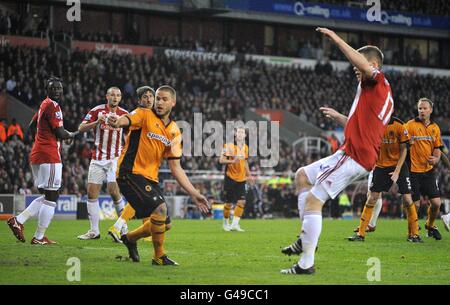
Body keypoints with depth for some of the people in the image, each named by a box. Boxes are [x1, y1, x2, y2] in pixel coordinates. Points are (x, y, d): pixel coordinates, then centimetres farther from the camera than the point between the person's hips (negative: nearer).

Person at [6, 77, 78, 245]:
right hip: (49, 156, -10)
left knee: (47, 196, 17)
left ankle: (18, 221, 11)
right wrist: (73, 134, 5)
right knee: (51, 197, -3)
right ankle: (39, 238, 0)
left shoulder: (44, 105, 17)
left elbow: (32, 126, 29)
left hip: (37, 154, 10)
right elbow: (60, 134, -15)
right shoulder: (52, 106, -12)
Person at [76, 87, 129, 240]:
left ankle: (123, 227, -2)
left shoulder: (124, 114, 3)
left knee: (114, 191, -15)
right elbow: (81, 128, -9)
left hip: (115, 158, -1)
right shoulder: (97, 111, -2)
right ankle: (94, 231, 9)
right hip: (97, 158, 1)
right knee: (92, 193, 0)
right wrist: (97, 122, -24)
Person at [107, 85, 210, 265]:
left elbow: (175, 167, 11)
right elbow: (126, 120, -29)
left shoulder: (174, 131, 11)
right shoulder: (144, 115, -6)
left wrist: (194, 193, 5)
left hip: (150, 178, 7)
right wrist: (116, 122, -54)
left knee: (162, 223, 7)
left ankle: (130, 238, 33)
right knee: (160, 208, -23)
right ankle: (159, 257, -8)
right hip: (130, 172, -7)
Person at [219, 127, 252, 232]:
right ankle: (226, 223, 18)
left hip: (241, 179, 5)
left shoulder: (245, 147, 11)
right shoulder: (229, 145, -8)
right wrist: (233, 161, -26)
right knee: (229, 202, 0)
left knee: (242, 201, -8)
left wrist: (248, 173, 18)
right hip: (230, 177, -5)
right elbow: (221, 160, -11)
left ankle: (235, 224, -5)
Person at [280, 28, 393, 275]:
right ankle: (306, 238, 14)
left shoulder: (378, 82, -8)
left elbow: (362, 62, -29)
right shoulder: (385, 95, 20)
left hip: (353, 156, -11)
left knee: (313, 200, -11)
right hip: (362, 157, 11)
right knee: (302, 175, 22)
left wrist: (335, 38, -21)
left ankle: (306, 263, -11)